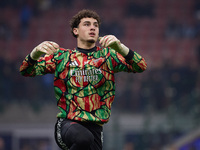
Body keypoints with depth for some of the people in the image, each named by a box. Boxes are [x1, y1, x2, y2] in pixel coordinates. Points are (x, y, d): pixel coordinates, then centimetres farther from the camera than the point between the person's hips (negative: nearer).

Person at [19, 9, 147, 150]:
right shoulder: (61, 56, 11)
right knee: (84, 138, -35)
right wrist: (35, 54, -17)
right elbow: (26, 71, 7)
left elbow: (140, 67, -3)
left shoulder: (108, 55, 10)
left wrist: (121, 48, -23)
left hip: (95, 127, 3)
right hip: (67, 123, -3)